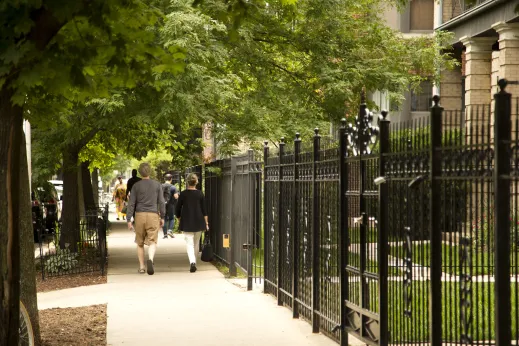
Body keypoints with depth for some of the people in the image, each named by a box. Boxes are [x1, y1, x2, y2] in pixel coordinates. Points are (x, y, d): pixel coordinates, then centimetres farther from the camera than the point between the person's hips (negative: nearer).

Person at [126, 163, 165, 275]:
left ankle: (141, 267, 14)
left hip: (140, 215, 1)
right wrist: (162, 217, 12)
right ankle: (150, 259, -30)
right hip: (153, 215, -1)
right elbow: (161, 202, 3)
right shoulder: (157, 185, 4)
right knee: (152, 242, -3)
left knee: (140, 243, 13)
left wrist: (129, 220, 3)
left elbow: (131, 203, 0)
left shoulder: (136, 186, 2)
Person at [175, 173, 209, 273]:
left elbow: (177, 210, 1)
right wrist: (206, 223, 5)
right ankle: (193, 262, 27)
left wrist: (179, 220, 17)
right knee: (196, 243, 17)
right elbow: (204, 210, -1)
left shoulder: (183, 194, -4)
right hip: (198, 222, 2)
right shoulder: (200, 194, -2)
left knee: (189, 243, -5)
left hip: (186, 223, -2)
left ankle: (192, 262, -24)